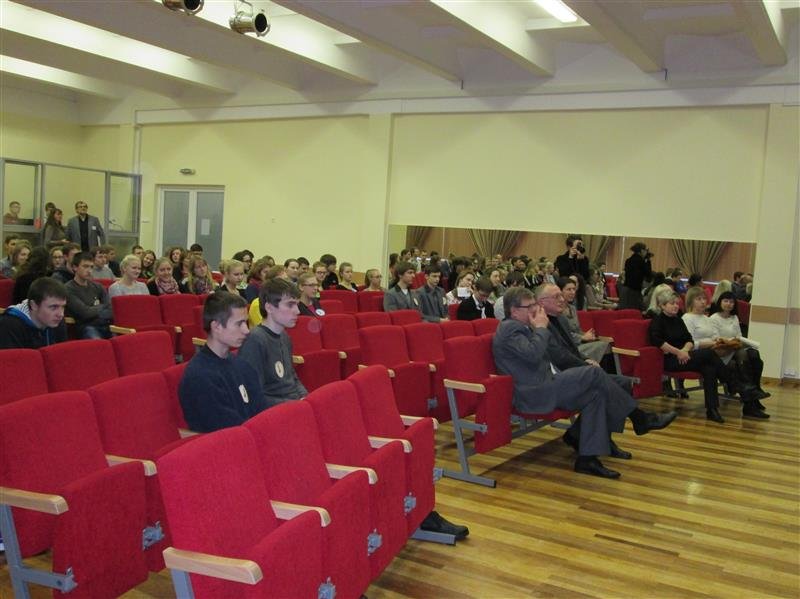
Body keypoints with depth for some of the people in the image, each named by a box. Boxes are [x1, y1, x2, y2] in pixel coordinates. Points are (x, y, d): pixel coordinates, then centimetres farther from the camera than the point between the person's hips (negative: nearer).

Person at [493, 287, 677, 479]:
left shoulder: (520, 327, 21)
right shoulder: (509, 328, -11)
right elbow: (532, 353, -27)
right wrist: (541, 327, -12)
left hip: (543, 388, 11)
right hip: (534, 394, -11)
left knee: (595, 394, -2)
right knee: (594, 373, -17)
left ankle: (587, 458, -4)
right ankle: (640, 418, -4)